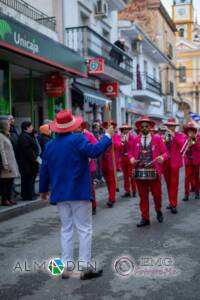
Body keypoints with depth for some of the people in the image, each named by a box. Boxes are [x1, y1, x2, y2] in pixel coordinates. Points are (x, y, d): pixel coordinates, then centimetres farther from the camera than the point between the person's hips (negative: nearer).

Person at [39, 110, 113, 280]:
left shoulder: (50, 145, 8)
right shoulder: (78, 139, -10)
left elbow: (44, 169, 13)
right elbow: (94, 151, -24)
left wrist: (44, 189, 25)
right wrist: (108, 136, -11)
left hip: (60, 194, 6)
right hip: (79, 192, -5)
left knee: (66, 230, 13)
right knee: (85, 229, 2)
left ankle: (66, 267, 14)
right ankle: (85, 267, 2)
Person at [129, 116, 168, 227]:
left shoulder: (157, 139, 3)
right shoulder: (135, 140, 7)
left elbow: (165, 152, 2)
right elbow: (131, 153, 13)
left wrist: (162, 157, -19)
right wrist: (132, 158, -9)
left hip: (153, 172, -1)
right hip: (139, 172, 1)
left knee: (157, 194, 8)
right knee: (143, 197, 7)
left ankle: (158, 211, 37)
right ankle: (145, 218, 18)